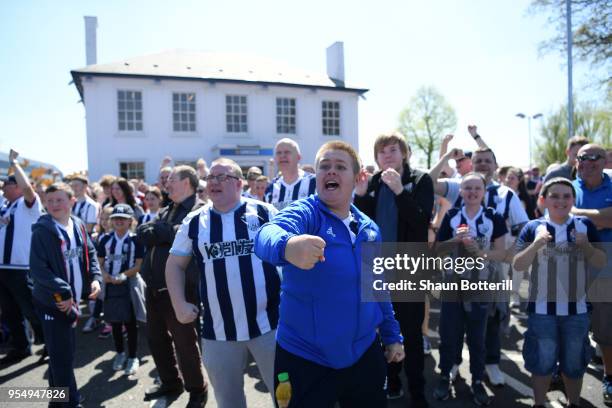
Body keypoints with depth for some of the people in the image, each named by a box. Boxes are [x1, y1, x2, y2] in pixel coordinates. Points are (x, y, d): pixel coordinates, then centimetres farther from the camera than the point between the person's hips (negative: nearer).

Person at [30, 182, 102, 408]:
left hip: (72, 299, 7)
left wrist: (95, 277, -5)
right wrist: (63, 291, -23)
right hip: (52, 301, -7)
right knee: (62, 355, 0)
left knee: (63, 353, 19)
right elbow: (37, 269, -21)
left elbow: (90, 253, 11)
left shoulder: (78, 225, 5)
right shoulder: (42, 231, -15)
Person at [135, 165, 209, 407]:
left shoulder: (199, 209, -10)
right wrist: (167, 233, -12)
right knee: (156, 338, 19)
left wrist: (158, 231, -11)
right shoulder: (165, 211, 16)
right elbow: (141, 234, 4)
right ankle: (170, 382, 40)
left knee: (184, 342, 4)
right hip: (154, 287, 8)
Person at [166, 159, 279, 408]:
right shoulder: (195, 221, 3)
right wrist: (179, 304, 0)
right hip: (218, 330, 3)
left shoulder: (264, 212, -4)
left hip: (268, 324, -2)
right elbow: (175, 264, 10)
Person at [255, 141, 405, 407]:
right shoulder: (304, 213, -14)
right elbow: (267, 235, -37)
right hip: (304, 360, -4)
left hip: (364, 355, 5)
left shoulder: (369, 228, 2)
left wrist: (392, 335, 16)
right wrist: (286, 245, -58)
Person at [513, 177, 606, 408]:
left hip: (577, 309, 2)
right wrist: (537, 244, -23)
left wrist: (586, 245, -16)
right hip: (542, 309, -2)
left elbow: (601, 263, 2)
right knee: (542, 362, 12)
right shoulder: (533, 227, -7)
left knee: (574, 363, 19)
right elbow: (518, 265, -9)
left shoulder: (585, 225, -1)